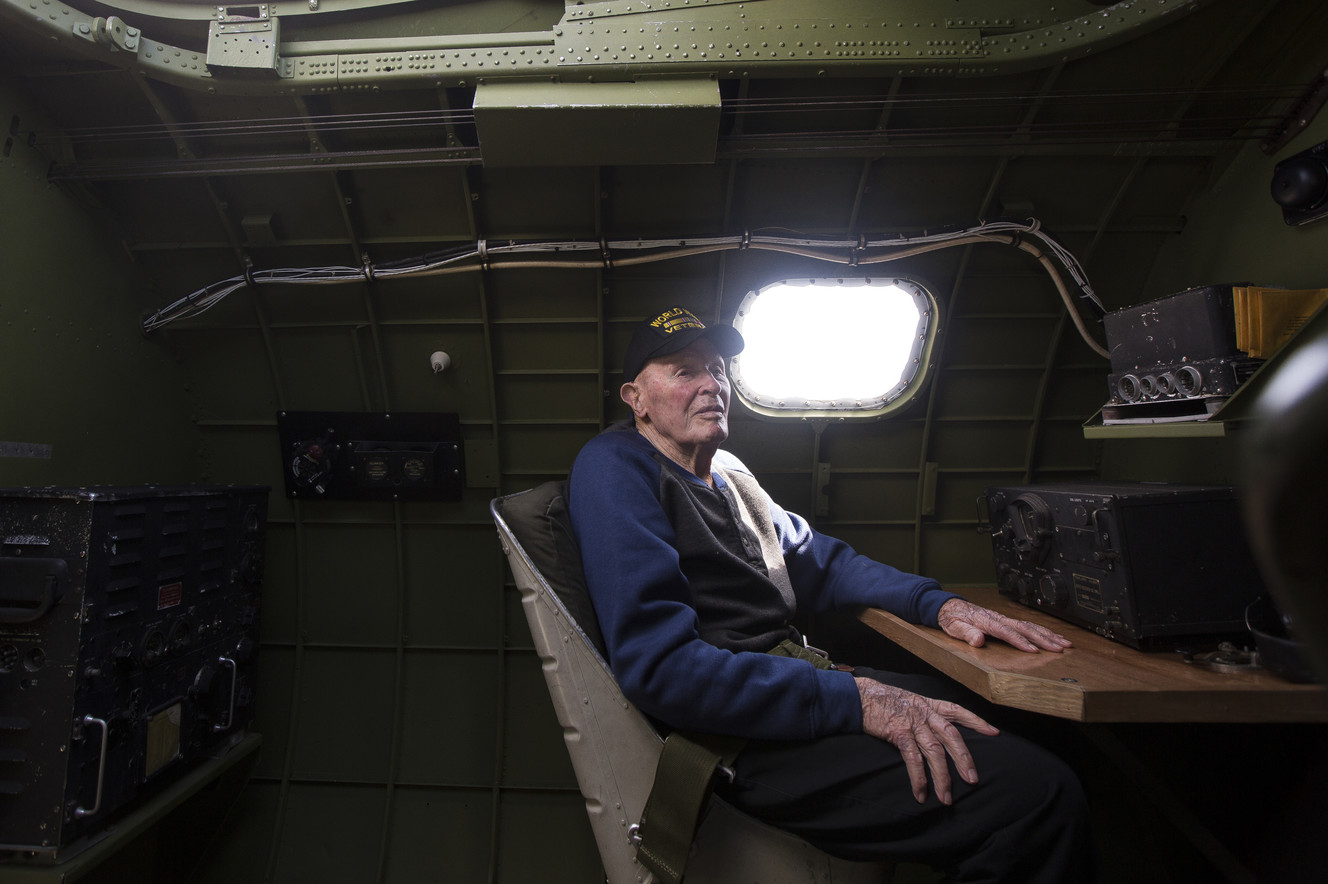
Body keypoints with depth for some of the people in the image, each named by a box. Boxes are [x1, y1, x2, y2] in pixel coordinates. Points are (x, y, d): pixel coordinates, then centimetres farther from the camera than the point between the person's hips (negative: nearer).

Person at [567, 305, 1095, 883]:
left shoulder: (727, 471, 15)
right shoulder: (614, 467, -13)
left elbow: (819, 559, 22)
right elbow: (658, 666, -23)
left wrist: (937, 603, 5)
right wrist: (854, 699, -25)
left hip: (791, 679, 9)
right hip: (735, 733, -9)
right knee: (1037, 794, -19)